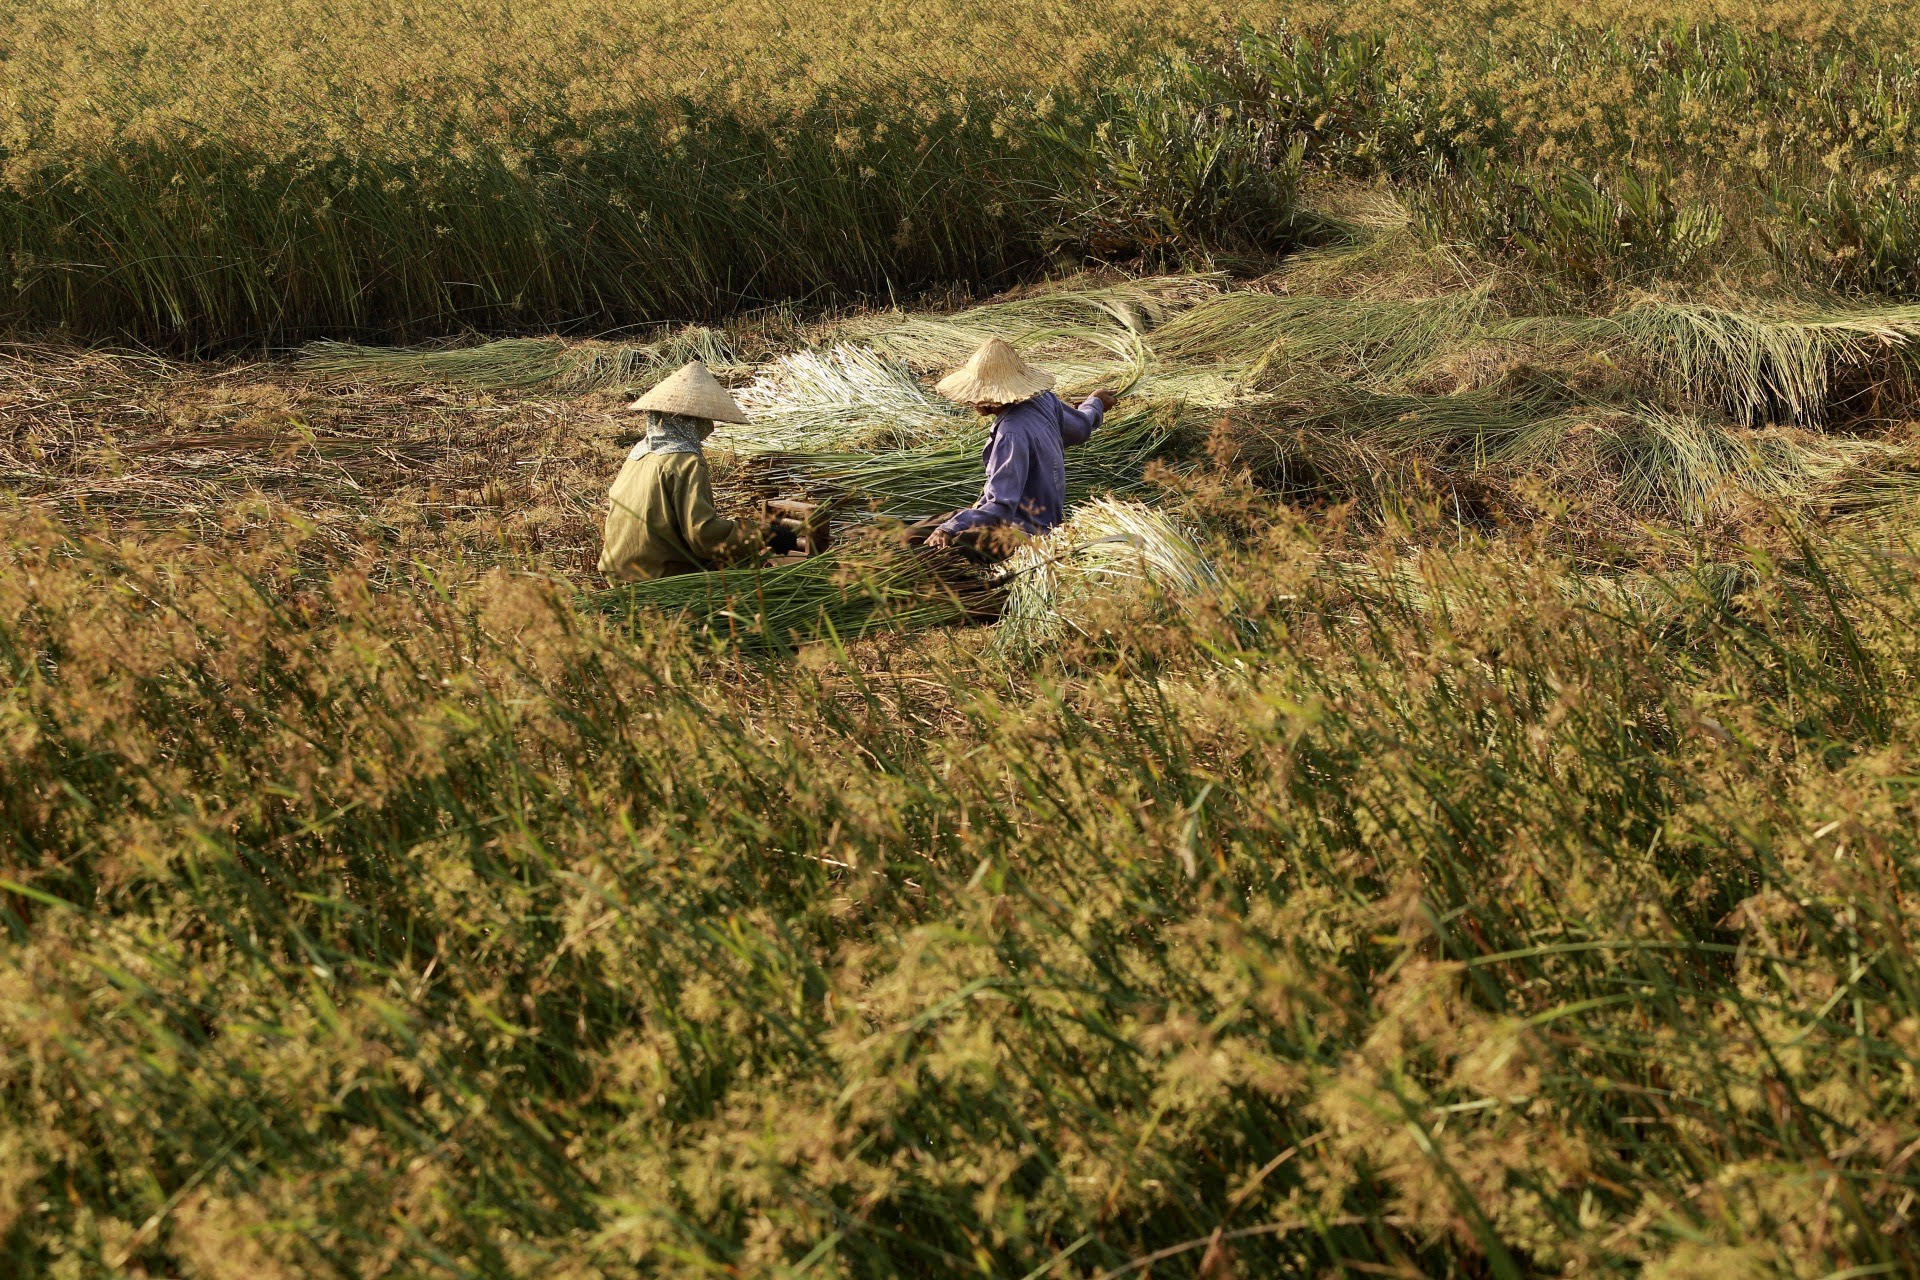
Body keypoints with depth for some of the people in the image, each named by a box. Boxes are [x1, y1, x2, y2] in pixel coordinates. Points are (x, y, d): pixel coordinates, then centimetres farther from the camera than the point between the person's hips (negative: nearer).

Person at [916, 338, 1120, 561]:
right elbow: (1080, 429, 19)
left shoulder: (1012, 434, -29)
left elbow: (1000, 507, -32)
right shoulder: (1044, 399, -3)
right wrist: (1094, 403, 42)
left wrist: (950, 529, -35)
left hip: (1023, 532, -10)